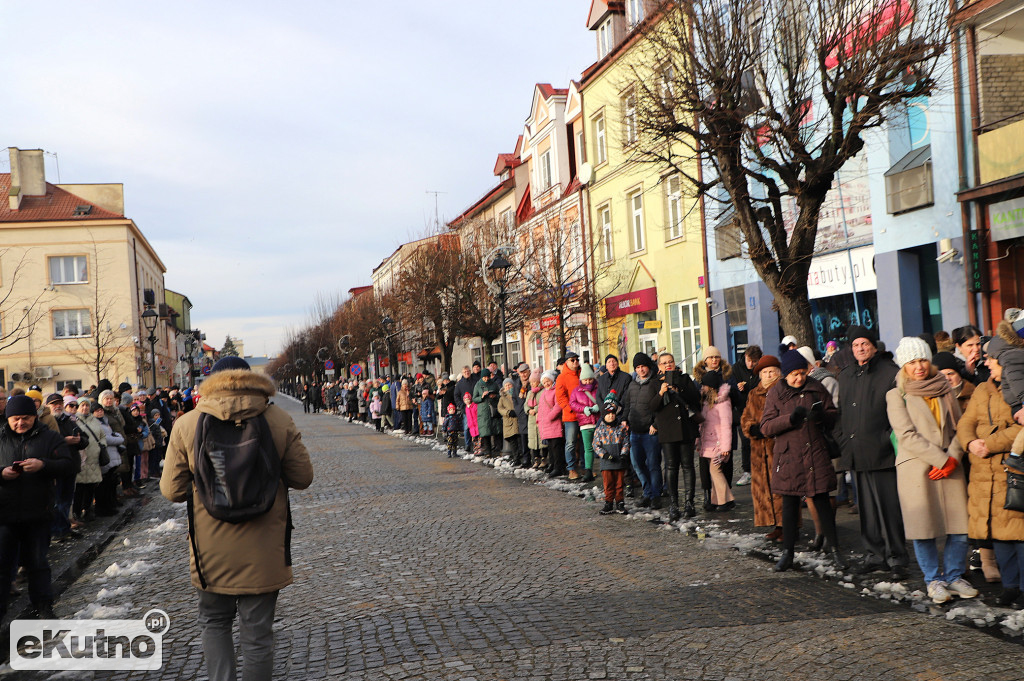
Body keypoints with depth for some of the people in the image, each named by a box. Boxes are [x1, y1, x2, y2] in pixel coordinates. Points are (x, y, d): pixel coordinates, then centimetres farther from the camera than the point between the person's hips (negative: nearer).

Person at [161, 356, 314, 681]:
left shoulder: (187, 424, -6)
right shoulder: (279, 420, -7)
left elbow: (172, 490, -4)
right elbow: (302, 477, -2)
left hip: (212, 550, 1)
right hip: (264, 551, 0)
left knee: (214, 621, 22)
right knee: (257, 631, 12)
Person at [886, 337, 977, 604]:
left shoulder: (945, 389, 15)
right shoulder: (897, 395, 3)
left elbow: (960, 425, 11)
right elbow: (907, 435, -6)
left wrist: (953, 457, -6)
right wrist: (940, 459, -12)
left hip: (950, 467, 3)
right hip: (915, 468, -3)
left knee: (959, 526, 0)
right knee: (923, 528, -2)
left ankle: (954, 576, 19)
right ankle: (933, 580, 15)